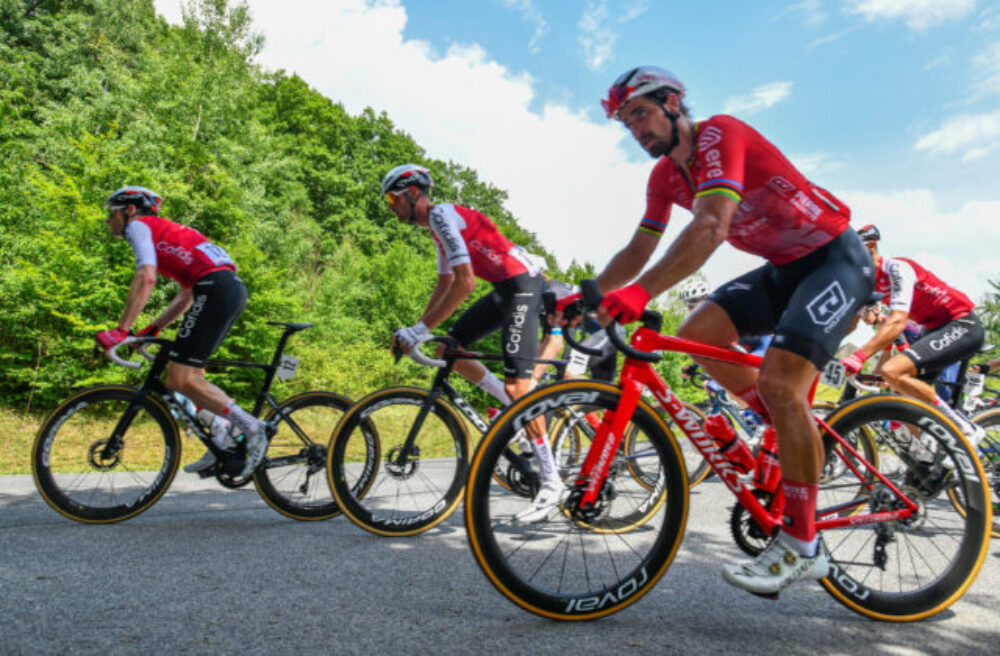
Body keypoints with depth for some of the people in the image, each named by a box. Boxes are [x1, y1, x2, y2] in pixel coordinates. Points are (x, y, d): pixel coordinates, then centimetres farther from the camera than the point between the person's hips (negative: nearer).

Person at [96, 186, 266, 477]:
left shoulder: (139, 226, 8)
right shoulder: (164, 231, 35)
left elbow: (145, 279, -11)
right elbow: (186, 295, 31)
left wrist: (121, 329, -11)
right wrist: (152, 329, 28)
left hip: (216, 288, -10)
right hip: (233, 288, 10)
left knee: (180, 378, -9)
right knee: (190, 370, 17)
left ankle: (251, 427, -9)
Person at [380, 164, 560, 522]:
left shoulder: (441, 214, -14)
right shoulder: (438, 223, 17)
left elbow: (465, 283, -24)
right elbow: (445, 285, 22)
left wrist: (420, 329, -22)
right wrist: (414, 330, 16)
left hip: (522, 285, -10)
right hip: (504, 289, 10)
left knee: (516, 383, -14)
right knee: (448, 348, 8)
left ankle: (552, 482, -7)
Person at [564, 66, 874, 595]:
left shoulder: (719, 135, -20)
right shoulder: (666, 175, 5)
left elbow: (711, 226, -36)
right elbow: (638, 249, 6)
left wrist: (642, 292, -47)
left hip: (835, 258, -8)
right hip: (783, 268, 8)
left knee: (778, 380, -23)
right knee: (697, 332, -12)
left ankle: (802, 545, -10)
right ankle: (797, 436, 5)